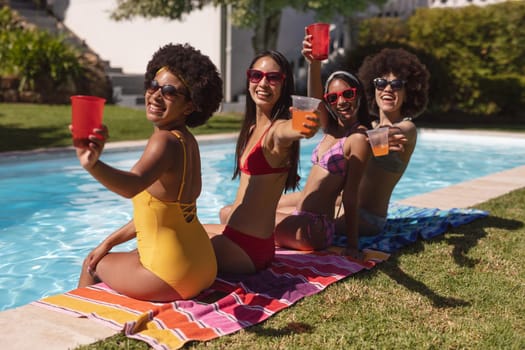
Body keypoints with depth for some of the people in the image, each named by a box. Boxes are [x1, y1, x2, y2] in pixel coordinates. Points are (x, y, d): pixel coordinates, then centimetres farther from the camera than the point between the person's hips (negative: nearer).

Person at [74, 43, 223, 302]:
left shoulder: (165, 141, -21)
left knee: (92, 265, 17)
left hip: (173, 277, -8)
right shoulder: (187, 140, 7)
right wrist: (109, 242, 14)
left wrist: (92, 164, -58)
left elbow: (132, 185, -42)